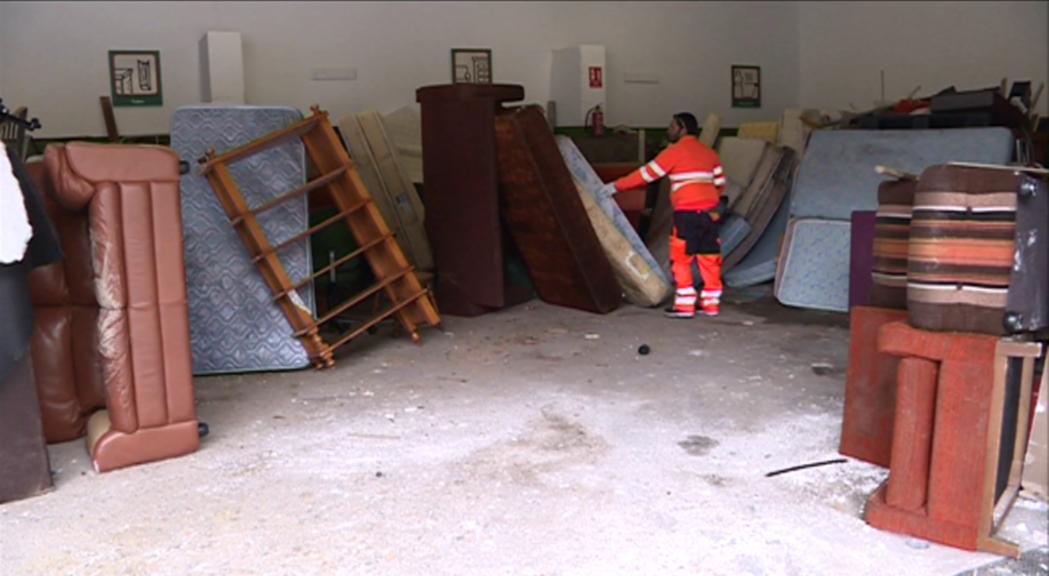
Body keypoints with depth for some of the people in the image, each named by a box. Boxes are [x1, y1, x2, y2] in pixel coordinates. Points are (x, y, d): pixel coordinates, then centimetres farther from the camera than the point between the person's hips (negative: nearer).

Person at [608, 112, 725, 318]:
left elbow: (646, 174, -2)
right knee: (709, 258, 9)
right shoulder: (709, 152, 17)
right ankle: (711, 303, 14)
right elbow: (720, 183, 16)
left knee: (681, 258, 0)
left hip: (687, 213, -6)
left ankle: (684, 305, 0)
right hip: (710, 212, 6)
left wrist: (616, 186, 4)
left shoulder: (675, 151, -2)